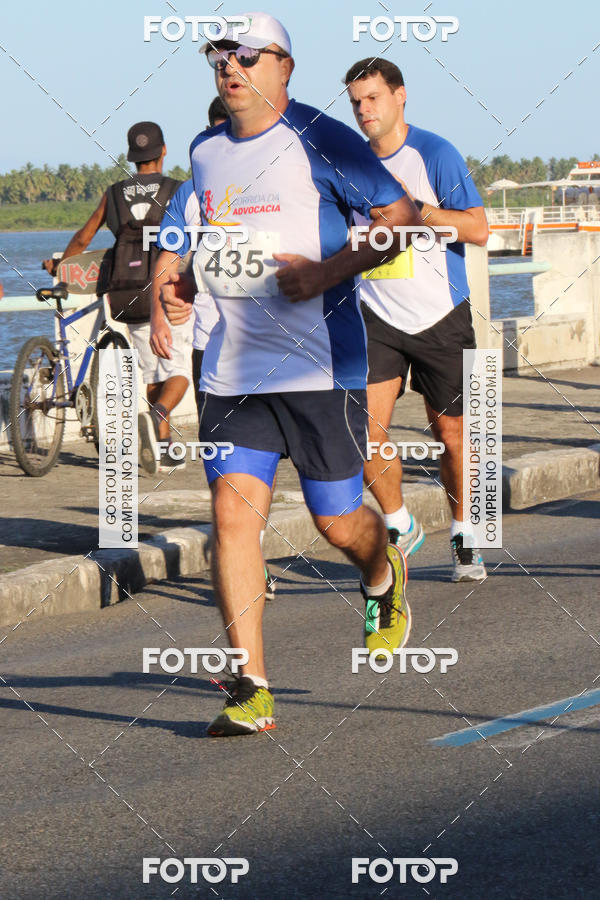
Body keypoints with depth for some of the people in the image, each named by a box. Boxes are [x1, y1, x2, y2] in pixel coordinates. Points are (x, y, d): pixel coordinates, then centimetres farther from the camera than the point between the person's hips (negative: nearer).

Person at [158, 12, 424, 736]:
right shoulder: (205, 152, 13)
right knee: (232, 510, -10)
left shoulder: (320, 141, -6)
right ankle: (251, 693, -9)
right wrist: (187, 284, 9)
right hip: (232, 369, 5)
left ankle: (383, 575, 43)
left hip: (320, 366, -5)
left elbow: (398, 216, -6)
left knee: (337, 522, 4)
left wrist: (326, 272, -18)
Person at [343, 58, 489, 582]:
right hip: (378, 317, 3)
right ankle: (399, 527, 9)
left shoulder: (434, 155, -8)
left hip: (440, 317, -3)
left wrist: (413, 206, -22)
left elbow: (478, 229, -14)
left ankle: (463, 537, 21)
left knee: (450, 433, 4)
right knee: (365, 428, -10)